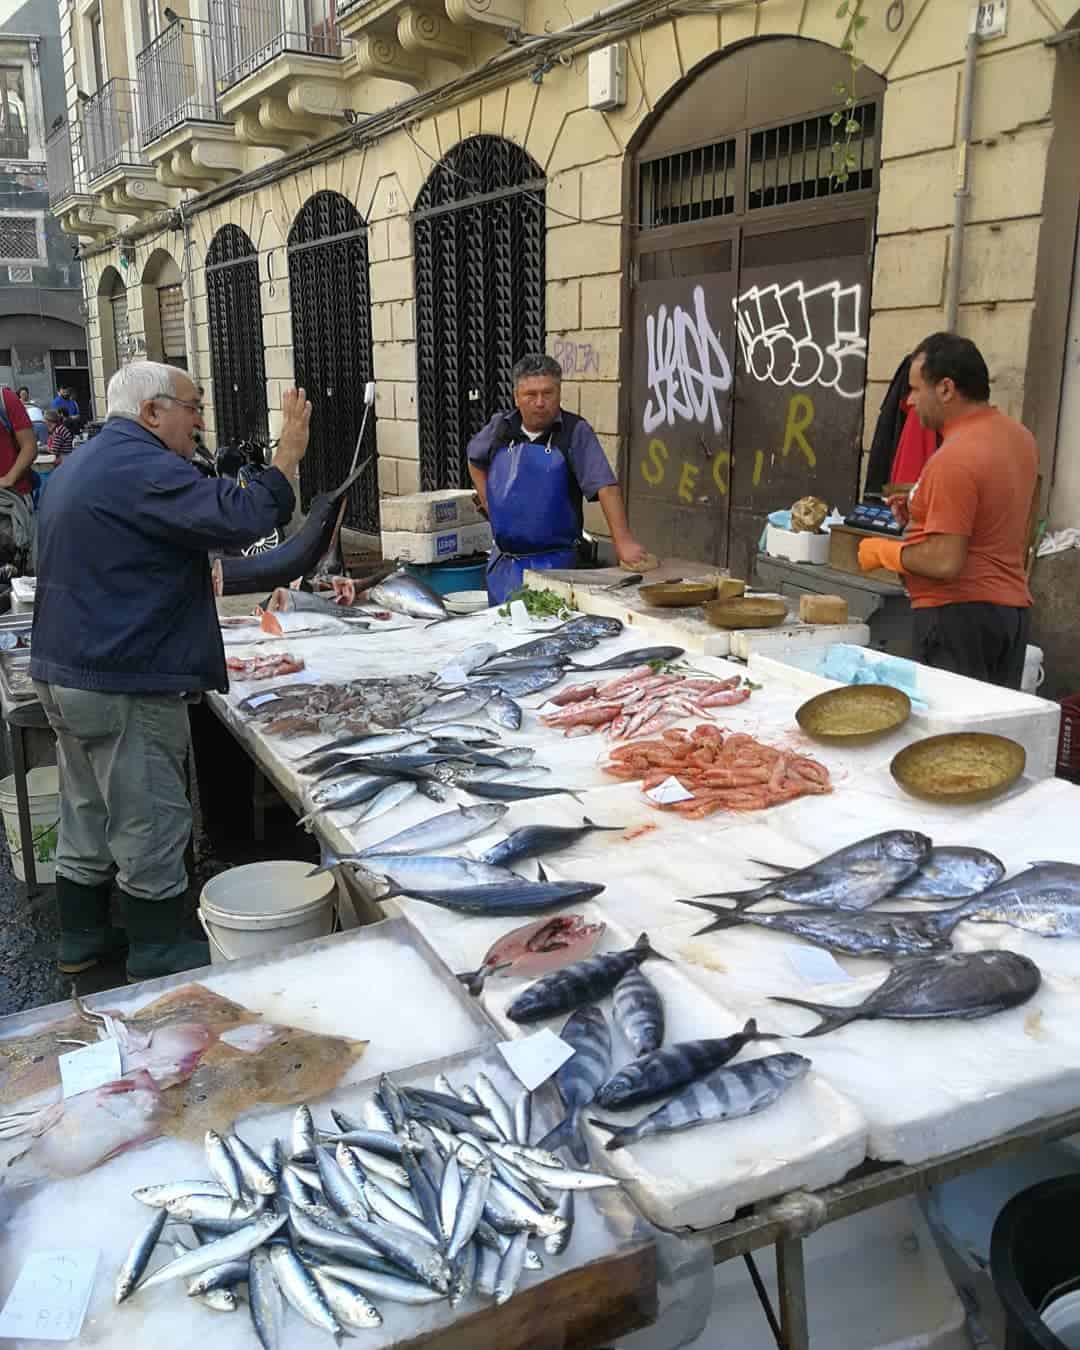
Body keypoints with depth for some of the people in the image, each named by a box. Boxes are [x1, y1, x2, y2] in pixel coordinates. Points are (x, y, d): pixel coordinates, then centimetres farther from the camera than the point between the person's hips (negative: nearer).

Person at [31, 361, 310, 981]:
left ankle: (82, 937, 33)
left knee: (88, 813, 20)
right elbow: (237, 517, -31)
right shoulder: (142, 469, -18)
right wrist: (288, 455, -20)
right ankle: (158, 953, 16)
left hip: (65, 673, 10)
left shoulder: (83, 466, 16)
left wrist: (193, 582, 26)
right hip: (126, 685, -10)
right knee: (150, 822, 3)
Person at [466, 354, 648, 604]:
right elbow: (475, 459, 23)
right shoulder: (500, 426, 3)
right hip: (503, 562, 5)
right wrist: (488, 502, 11)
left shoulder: (576, 432, -10)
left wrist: (623, 541, -26)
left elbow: (605, 486, -18)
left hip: (555, 564, -4)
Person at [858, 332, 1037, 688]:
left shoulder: (955, 458, -21)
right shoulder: (1019, 436, 8)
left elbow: (946, 562, -24)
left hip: (959, 615, -9)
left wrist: (884, 552, -9)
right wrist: (926, 511, 13)